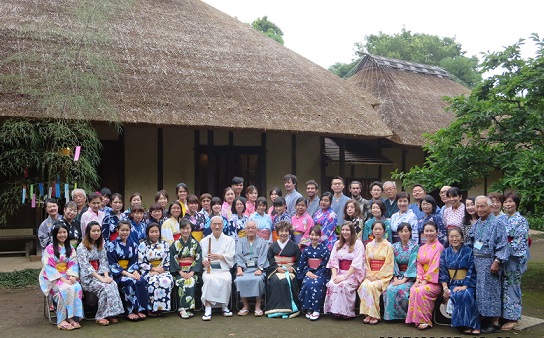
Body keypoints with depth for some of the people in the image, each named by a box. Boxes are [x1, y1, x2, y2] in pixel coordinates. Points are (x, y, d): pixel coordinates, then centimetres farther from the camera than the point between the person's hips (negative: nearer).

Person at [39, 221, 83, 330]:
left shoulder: (70, 248, 13)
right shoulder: (49, 249, -3)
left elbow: (74, 264, 8)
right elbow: (48, 267, -10)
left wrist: (72, 276, -12)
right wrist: (62, 279, -18)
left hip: (67, 277, 4)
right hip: (53, 278, -4)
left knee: (77, 287, -29)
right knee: (66, 289, -34)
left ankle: (72, 317, -26)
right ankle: (61, 320, -26)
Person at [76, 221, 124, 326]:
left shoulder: (101, 246, 16)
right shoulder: (82, 247, -4)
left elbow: (104, 262, 10)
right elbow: (86, 266, -13)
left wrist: (106, 276, -9)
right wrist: (101, 278, -22)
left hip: (100, 275, 5)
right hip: (87, 278, -5)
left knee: (113, 284, -27)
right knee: (105, 287, -31)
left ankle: (110, 314, -25)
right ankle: (101, 316, -22)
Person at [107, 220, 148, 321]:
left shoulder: (133, 245, 13)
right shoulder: (112, 245, -1)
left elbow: (135, 261, 12)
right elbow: (112, 264, -7)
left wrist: (135, 271, -11)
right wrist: (126, 273, -19)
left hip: (130, 272, 4)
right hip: (117, 274, -4)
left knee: (142, 281, -27)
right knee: (130, 282, -33)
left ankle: (139, 309, -21)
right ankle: (130, 311, -24)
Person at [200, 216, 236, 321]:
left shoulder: (229, 240, 16)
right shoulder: (204, 241, 19)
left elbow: (230, 256, 2)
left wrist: (219, 256, -17)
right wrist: (203, 261, -14)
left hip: (224, 270, 0)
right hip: (209, 269, 0)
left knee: (227, 280, -33)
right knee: (209, 279, -34)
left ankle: (224, 306, -14)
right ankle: (208, 307, -32)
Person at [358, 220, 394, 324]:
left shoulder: (388, 246, 1)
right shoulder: (369, 246, 15)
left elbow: (388, 265, -5)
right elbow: (367, 263, 12)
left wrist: (377, 276, -13)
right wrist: (370, 275, -5)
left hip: (383, 276, -4)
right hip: (371, 275, 4)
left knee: (372, 286, -32)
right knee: (364, 285, -28)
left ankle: (374, 315, -21)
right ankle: (368, 314, -23)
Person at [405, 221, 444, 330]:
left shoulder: (439, 247, -6)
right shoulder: (422, 248, 16)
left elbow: (435, 266, -14)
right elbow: (419, 265, 11)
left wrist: (425, 280, -17)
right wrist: (418, 279, -5)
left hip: (434, 280, -6)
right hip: (423, 280, 6)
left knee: (420, 291, -30)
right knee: (413, 289, -24)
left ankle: (425, 321, -18)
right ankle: (416, 319, -16)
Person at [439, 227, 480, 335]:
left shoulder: (469, 251, 2)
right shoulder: (445, 253, 10)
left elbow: (472, 271, -5)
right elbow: (442, 272, 6)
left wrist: (464, 286, -17)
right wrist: (445, 288, -8)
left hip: (466, 284, -2)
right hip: (452, 284, 2)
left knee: (466, 295, -34)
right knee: (456, 296, -32)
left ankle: (471, 325, -21)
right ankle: (472, 325, -22)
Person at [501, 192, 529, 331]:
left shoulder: (521, 221, -5)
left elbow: (521, 242, -11)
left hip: (513, 258, -5)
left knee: (512, 287, -2)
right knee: (503, 287, 9)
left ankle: (513, 318, 7)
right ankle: (504, 315, 18)